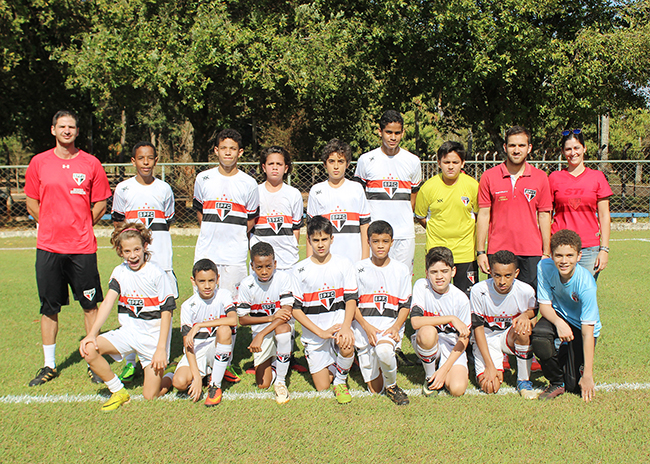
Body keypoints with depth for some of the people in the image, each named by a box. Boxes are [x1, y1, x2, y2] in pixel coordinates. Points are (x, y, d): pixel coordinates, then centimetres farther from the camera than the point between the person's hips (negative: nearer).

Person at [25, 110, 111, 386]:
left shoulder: (91, 164, 2)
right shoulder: (39, 162, 5)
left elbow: (100, 204, 8)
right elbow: (31, 202, 12)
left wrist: (81, 227, 5)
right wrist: (53, 226, 7)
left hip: (82, 248, -1)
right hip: (48, 247, 1)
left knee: (90, 305, 4)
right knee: (49, 307, 8)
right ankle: (49, 365, 20)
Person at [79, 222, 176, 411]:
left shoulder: (156, 274, -13)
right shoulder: (120, 272, 2)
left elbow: (166, 312, -12)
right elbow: (107, 303, -6)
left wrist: (161, 349, -16)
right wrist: (92, 333, -20)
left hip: (155, 332, -5)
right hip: (129, 330, 5)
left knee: (150, 395, -8)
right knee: (88, 349, -20)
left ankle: (171, 377, 27)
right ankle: (119, 392, 1)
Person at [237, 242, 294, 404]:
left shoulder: (284, 278, -15)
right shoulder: (247, 285, -11)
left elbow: (287, 313, -22)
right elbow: (242, 319, -5)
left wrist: (261, 335, -31)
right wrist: (271, 317, -19)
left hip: (283, 326, -1)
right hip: (260, 330, 1)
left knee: (282, 327, -39)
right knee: (262, 384, -8)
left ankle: (280, 381, -22)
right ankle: (272, 363, 28)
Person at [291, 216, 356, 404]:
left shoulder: (344, 265, 1)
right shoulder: (300, 270, -1)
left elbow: (351, 299, -3)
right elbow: (296, 309, -4)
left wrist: (346, 327, -21)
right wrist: (321, 332, -15)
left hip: (339, 323, 0)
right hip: (313, 332, 0)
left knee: (346, 346, -34)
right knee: (322, 388, -2)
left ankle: (340, 380, -3)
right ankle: (328, 366, 34)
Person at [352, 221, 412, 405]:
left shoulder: (401, 270, 8)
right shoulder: (359, 268, 5)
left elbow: (405, 305, 7)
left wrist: (396, 327, -11)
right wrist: (367, 327, -12)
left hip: (391, 322, 0)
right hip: (363, 324, 0)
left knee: (384, 350, -38)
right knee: (374, 389, -4)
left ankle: (392, 385, -6)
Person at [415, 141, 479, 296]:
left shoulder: (473, 186, -4)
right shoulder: (428, 187, -6)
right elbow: (420, 216, 8)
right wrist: (437, 231, 3)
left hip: (466, 252, 1)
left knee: (467, 298, 4)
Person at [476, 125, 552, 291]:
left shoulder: (540, 177, 5)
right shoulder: (489, 177, 2)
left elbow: (544, 216, 8)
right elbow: (483, 215, 3)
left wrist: (546, 253, 4)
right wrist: (480, 252, -1)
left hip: (531, 253, 1)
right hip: (497, 252, -1)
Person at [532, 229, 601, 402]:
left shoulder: (586, 284, -31)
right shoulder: (545, 267, -21)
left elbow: (587, 331, -29)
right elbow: (544, 305, -11)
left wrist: (588, 375, -28)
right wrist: (558, 322, -36)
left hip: (581, 327, -2)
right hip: (558, 317, 3)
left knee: (575, 385, -11)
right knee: (540, 337, -33)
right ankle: (557, 383, -5)